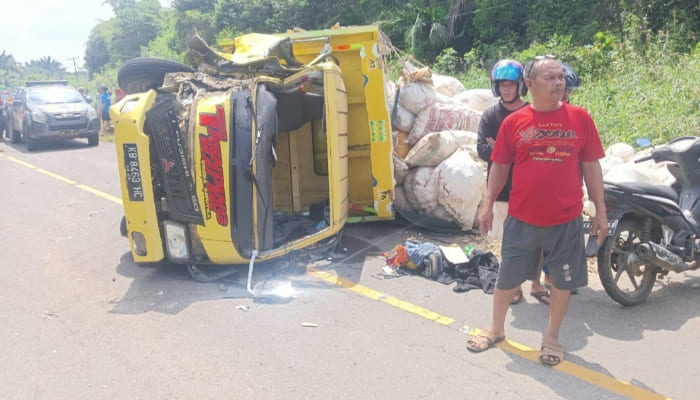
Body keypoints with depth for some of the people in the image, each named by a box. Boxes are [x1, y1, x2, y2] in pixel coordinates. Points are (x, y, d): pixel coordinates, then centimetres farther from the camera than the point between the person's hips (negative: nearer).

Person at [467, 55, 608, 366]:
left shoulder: (580, 118, -1)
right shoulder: (513, 122, -3)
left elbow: (591, 167, 4)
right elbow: (499, 167, 4)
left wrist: (600, 211, 3)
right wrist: (488, 206, 3)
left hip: (567, 220, 1)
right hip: (521, 219, 0)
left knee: (562, 281, 13)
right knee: (507, 277, 13)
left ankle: (551, 337, 33)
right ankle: (496, 328, 35)